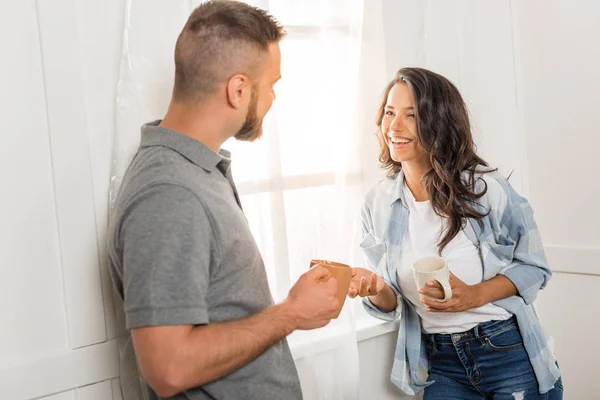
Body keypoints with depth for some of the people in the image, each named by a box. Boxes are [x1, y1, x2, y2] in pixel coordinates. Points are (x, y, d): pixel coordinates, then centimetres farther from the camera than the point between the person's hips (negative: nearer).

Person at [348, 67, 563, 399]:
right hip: (442, 365, 3)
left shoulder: (485, 188, -14)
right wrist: (375, 289, -22)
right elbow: (390, 304, 2)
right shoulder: (377, 204, -4)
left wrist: (474, 296, -21)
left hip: (510, 351, -2)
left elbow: (533, 267, -4)